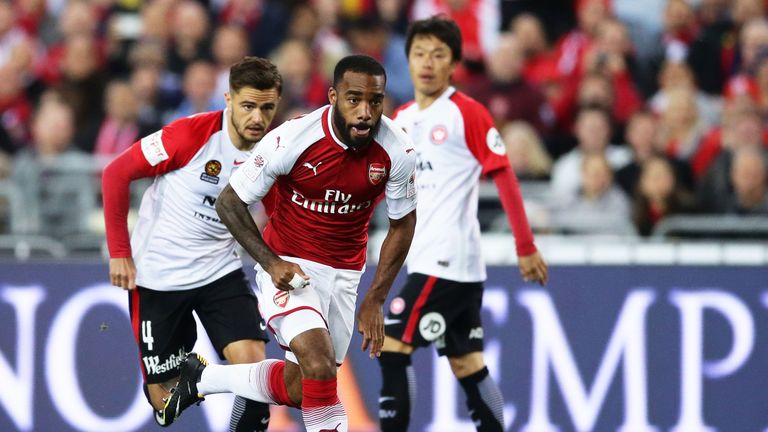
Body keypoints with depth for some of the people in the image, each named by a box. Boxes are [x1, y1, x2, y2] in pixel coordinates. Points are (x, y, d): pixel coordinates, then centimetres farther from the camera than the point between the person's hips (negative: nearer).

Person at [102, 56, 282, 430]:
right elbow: (116, 173, -11)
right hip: (157, 276, -2)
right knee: (164, 400, 2)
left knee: (253, 364, -20)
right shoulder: (192, 134, -19)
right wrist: (119, 252, -9)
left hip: (221, 271, 3)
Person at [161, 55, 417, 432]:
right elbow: (229, 202, -11)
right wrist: (271, 263, -18)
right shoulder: (292, 139, -24)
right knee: (319, 364, -26)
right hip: (288, 268, -4)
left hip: (344, 273, 4)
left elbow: (403, 224, 1)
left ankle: (203, 378, 34)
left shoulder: (397, 151, -16)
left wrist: (375, 300, -1)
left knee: (299, 388, 10)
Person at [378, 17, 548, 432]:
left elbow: (505, 178, -8)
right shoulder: (401, 120, 13)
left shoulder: (465, 113, -8)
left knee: (391, 348, -11)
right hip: (425, 260, 7)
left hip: (448, 261, -7)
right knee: (468, 365, 8)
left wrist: (526, 248, -9)